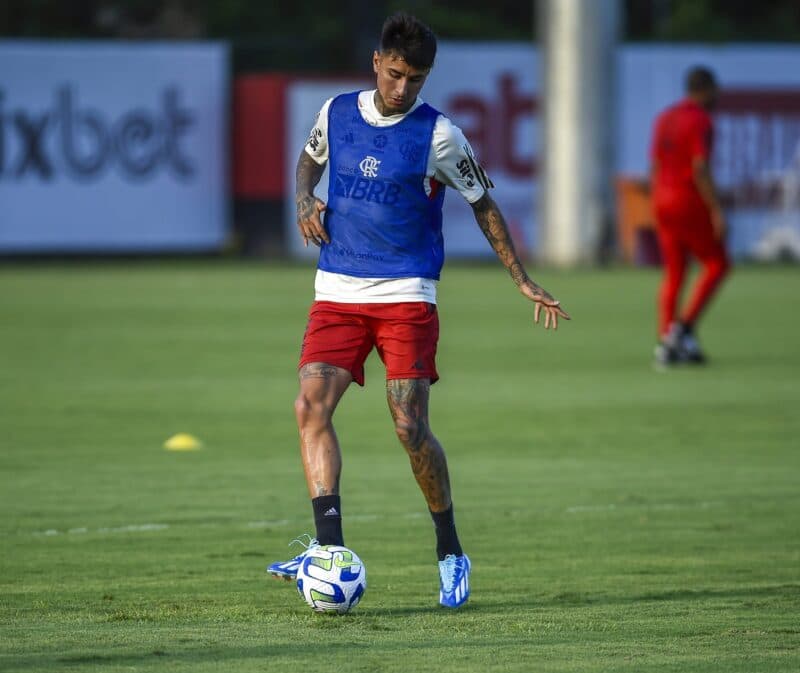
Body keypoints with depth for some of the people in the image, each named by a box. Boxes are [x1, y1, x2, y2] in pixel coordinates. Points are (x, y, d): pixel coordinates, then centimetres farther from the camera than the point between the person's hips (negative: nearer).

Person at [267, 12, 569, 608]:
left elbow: (483, 204, 6)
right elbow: (310, 158, 27)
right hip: (337, 291, 3)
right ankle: (330, 547, -19)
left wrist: (523, 281, 6)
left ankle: (451, 554, 8)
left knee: (410, 427, -10)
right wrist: (304, 200, 5)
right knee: (311, 405, -16)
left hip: (407, 295, -3)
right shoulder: (337, 113, 6)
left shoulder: (438, 135, -5)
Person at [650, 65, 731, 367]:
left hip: (663, 203, 7)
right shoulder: (701, 121, -13)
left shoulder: (664, 119, 12)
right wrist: (717, 211, -19)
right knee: (717, 264, 5)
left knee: (674, 273, 9)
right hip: (691, 205, -7)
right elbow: (700, 169, -21)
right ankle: (684, 327, -6)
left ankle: (665, 342, 2)